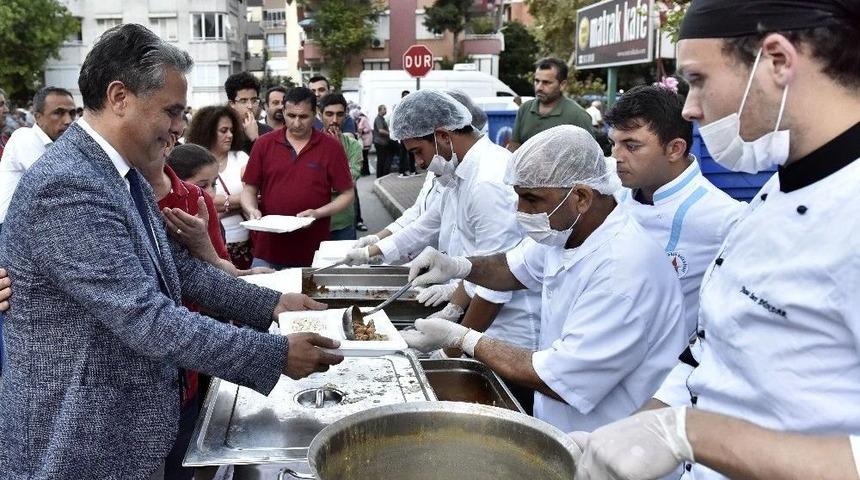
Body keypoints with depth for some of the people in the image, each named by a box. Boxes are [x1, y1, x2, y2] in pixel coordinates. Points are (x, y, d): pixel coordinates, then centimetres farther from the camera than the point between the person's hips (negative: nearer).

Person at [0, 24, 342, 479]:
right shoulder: (65, 186, -26)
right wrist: (277, 354, -24)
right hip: (79, 442, -9)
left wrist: (271, 304, 3)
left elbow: (177, 267, 11)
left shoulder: (124, 175, 5)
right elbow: (147, 321, -29)